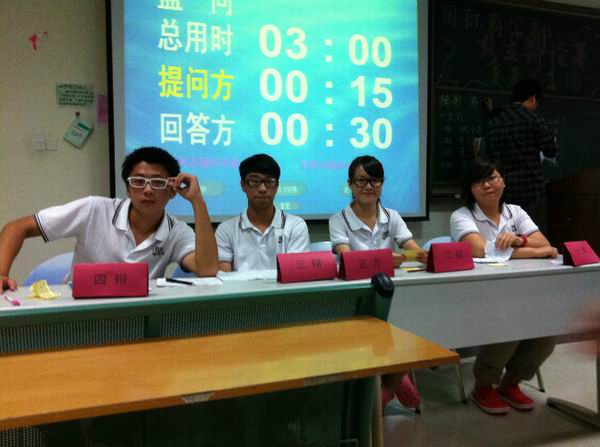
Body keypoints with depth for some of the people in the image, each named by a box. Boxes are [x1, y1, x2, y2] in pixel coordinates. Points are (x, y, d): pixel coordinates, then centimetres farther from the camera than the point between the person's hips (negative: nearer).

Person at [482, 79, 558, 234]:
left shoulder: (494, 123, 8)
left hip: (504, 192, 5)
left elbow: (486, 157, 11)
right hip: (532, 189, -5)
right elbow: (551, 151, -1)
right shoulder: (533, 119, -7)